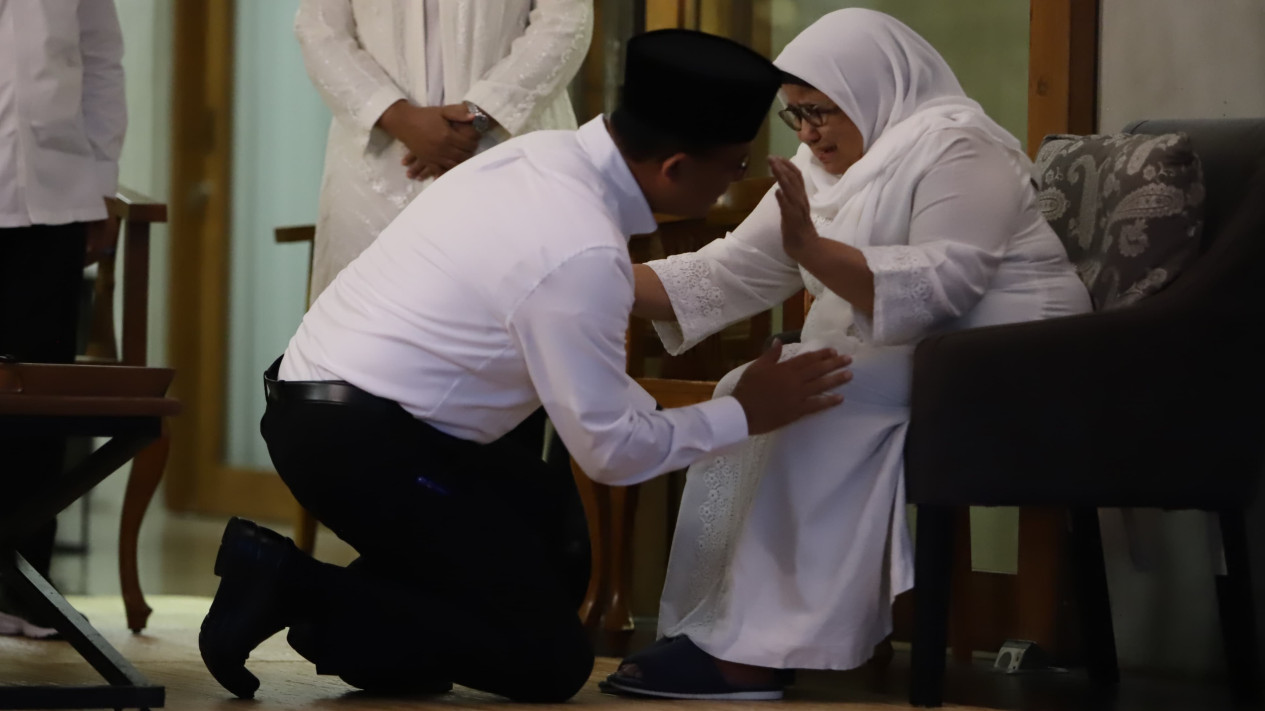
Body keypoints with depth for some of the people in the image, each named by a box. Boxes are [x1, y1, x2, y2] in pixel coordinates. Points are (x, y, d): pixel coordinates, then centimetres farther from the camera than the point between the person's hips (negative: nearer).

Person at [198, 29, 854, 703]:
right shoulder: (581, 254, -23)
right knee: (550, 659, -4)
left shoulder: (546, 152, 4)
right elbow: (611, 449, -14)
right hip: (360, 441, -9)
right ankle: (295, 587, -7)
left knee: (554, 556, 21)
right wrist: (744, 413, -2)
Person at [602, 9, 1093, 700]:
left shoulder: (954, 146, -12)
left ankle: (755, 651, -24)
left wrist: (812, 248, -34)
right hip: (892, 365, 9)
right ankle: (722, 631, -14)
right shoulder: (826, 167, 13)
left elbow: (939, 287, -25)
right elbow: (733, 272, 6)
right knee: (749, 394, -9)